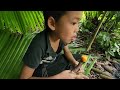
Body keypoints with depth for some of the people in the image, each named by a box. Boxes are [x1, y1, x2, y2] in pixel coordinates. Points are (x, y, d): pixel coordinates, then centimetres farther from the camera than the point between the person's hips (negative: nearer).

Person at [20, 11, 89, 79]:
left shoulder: (61, 35, -18)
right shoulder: (38, 45, -38)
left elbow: (67, 51, 4)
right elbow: (24, 77, -33)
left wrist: (75, 63, -18)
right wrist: (59, 77, -35)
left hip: (54, 62, 6)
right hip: (42, 71, -6)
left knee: (78, 57, 0)